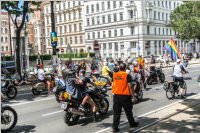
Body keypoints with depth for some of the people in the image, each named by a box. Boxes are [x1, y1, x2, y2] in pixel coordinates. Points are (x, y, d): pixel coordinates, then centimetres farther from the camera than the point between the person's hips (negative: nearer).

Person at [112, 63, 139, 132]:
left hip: (116, 95, 3)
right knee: (128, 111, 15)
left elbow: (113, 85, 8)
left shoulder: (114, 75, 3)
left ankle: (115, 127, 5)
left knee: (116, 112, 7)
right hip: (125, 96, -3)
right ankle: (132, 123, 32)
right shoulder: (127, 75, -10)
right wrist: (133, 94, -2)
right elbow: (130, 86, -11)